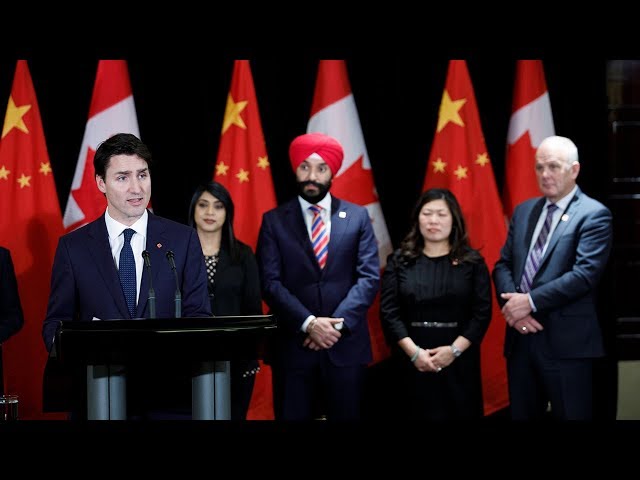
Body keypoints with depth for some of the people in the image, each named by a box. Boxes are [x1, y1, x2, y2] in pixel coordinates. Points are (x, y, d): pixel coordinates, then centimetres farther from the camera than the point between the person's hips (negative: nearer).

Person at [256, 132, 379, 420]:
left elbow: (370, 277, 0)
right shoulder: (274, 221, 4)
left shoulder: (357, 217, 7)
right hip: (293, 345, -1)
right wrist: (309, 323, -16)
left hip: (346, 345, 1)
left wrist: (338, 322, -13)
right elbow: (270, 282, -4)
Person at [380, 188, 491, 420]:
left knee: (460, 415, 3)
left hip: (459, 361, 0)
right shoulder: (399, 260, 5)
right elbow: (389, 312, -2)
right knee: (417, 414, 4)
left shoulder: (472, 262, 4)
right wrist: (413, 351, -14)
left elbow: (482, 312, -3)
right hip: (412, 361, 0)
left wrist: (454, 350, -14)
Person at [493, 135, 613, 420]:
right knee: (523, 416, 12)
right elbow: (503, 265, 11)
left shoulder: (594, 215, -6)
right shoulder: (523, 211, 15)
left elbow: (586, 273, -17)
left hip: (566, 341, -6)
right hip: (521, 337, 6)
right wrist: (512, 305, -9)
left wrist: (531, 301, -18)